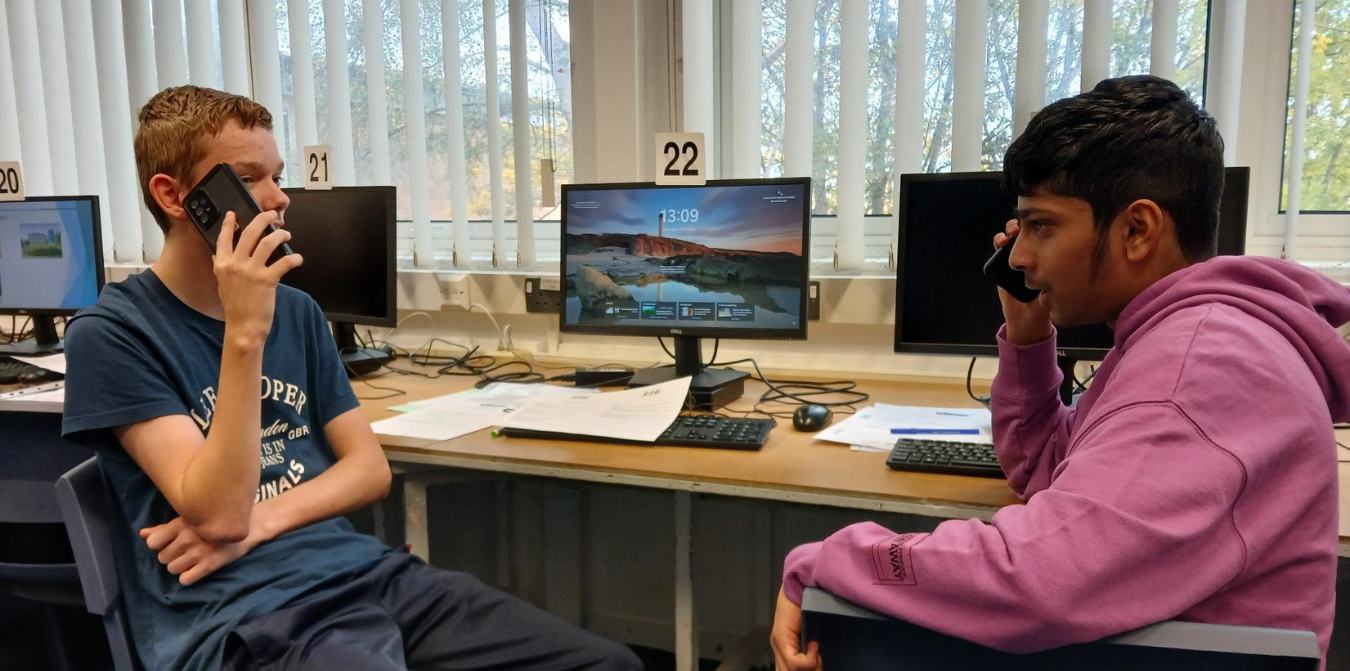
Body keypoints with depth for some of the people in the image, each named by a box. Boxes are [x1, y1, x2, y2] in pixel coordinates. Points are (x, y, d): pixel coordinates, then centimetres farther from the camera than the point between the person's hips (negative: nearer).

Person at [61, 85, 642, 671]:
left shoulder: (296, 312, 13)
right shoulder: (110, 335, -4)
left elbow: (370, 467, 9)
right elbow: (217, 517, -14)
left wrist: (260, 520, -8)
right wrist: (243, 334, -21)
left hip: (363, 571, 5)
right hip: (242, 620, -5)